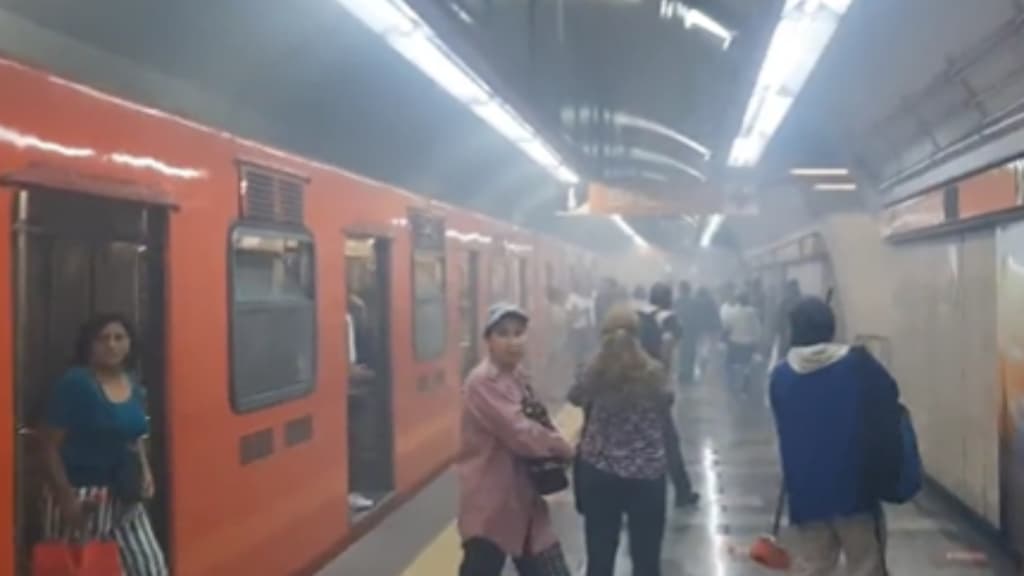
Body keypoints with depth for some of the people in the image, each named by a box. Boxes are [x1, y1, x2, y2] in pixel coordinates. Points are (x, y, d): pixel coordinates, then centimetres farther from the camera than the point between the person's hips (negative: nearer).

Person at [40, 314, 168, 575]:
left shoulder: (133, 387, 6)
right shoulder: (75, 383, -15)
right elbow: (50, 446, -15)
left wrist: (145, 471, 5)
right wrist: (66, 497, -19)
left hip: (123, 497, 7)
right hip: (81, 496, -7)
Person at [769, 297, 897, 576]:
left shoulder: (780, 376, -1)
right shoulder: (858, 364, -10)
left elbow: (785, 431, 8)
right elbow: (890, 402, -1)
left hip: (806, 491, 3)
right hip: (854, 487, -3)